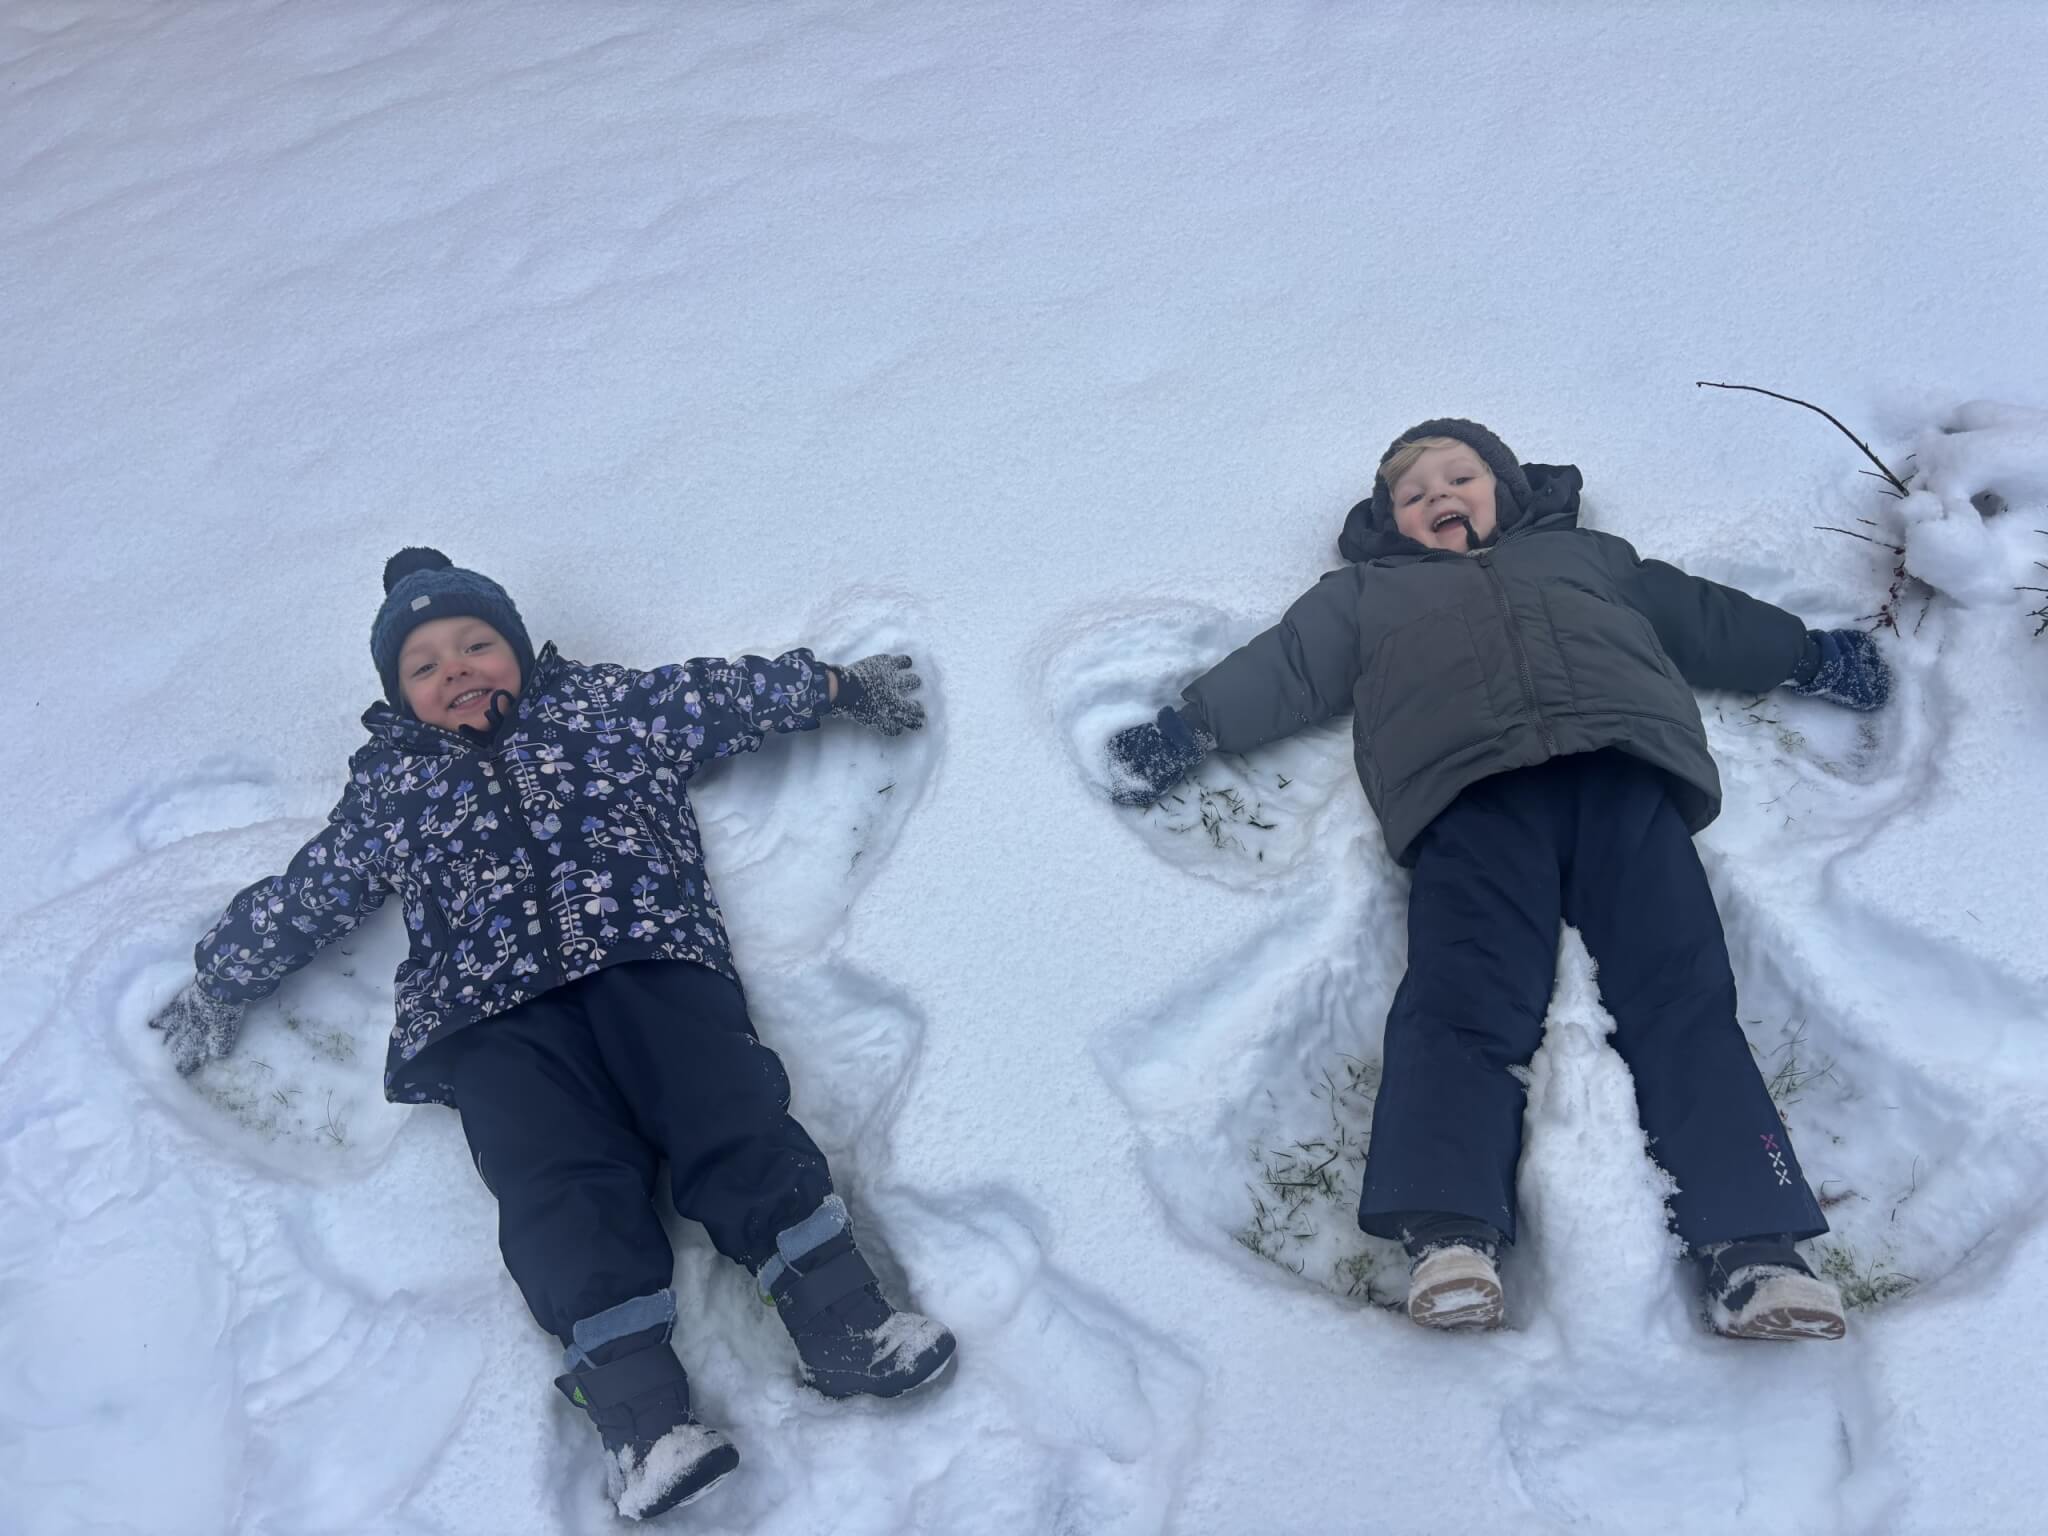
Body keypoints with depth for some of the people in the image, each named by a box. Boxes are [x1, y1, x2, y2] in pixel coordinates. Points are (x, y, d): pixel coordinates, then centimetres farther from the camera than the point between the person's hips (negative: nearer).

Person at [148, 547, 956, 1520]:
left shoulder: (610, 705, 26)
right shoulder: (390, 791, 28)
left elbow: (729, 695, 28)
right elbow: (302, 898, 33)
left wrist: (837, 687, 26)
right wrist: (221, 984, 33)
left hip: (653, 961, 0)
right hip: (498, 1017, 0)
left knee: (733, 1120, -23)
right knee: (563, 1182, -23)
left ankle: (842, 1322, -28)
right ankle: (637, 1404, -33)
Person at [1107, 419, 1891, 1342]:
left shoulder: (1587, 556, 41)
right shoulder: (1369, 593, 37)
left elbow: (1704, 618, 41)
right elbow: (1282, 668, 26)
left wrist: (1809, 654, 32)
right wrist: (1188, 729, 12)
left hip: (1620, 766, 1)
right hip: (1474, 785, -1)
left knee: (1680, 989, -18)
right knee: (1466, 990, -25)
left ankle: (1751, 1250, -30)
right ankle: (1450, 1232, -42)